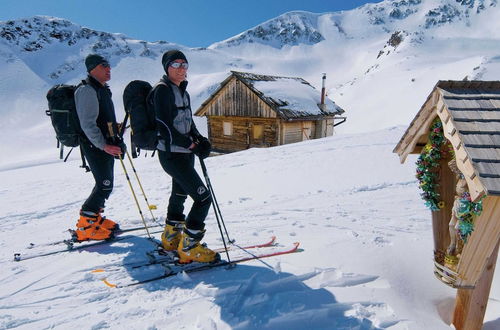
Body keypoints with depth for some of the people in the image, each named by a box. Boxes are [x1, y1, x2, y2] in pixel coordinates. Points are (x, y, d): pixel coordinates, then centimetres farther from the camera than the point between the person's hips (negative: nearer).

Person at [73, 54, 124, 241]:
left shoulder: (102, 89, 18)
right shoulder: (87, 90, -14)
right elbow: (88, 124, -21)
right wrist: (104, 145, -23)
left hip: (106, 145, 10)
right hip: (95, 146, -10)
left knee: (104, 184, 14)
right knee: (105, 186, -9)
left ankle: (95, 218, 28)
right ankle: (84, 227, 2)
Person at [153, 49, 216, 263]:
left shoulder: (182, 91, 16)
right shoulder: (163, 90, -11)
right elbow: (164, 126, -20)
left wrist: (200, 140, 2)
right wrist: (190, 144, -19)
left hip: (185, 153, 9)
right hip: (172, 154, -9)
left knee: (180, 194, 20)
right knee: (203, 198, -11)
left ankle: (171, 238, 39)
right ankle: (189, 248, 2)